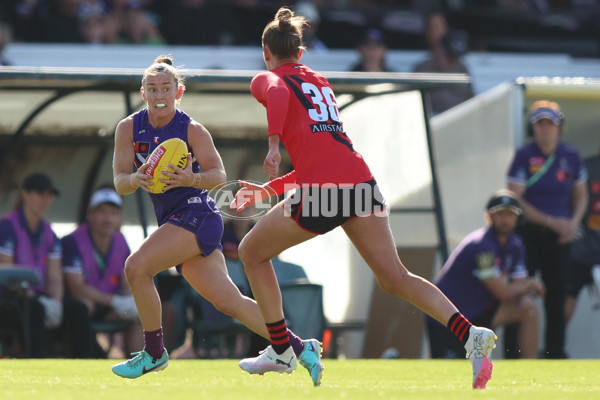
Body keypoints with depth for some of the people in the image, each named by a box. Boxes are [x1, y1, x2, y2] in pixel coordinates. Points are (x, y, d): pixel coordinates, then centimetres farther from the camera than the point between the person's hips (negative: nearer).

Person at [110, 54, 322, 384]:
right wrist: (136, 179, -24)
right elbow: (119, 182, -2)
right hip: (172, 220, 6)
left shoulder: (192, 130, -9)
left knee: (136, 266, -21)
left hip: (196, 216, -6)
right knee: (228, 301, 7)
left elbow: (219, 176, -11)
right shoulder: (129, 129, 4)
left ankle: (154, 353, -5)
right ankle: (300, 348, 17)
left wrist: (192, 179, -31)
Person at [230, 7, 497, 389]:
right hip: (360, 178, 6)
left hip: (320, 192, -6)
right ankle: (470, 333, -20)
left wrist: (274, 142, -26)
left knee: (253, 252, 18)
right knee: (395, 277, 1)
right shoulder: (319, 81, 30)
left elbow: (278, 94, -16)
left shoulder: (267, 79, 11)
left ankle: (282, 351, 20)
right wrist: (268, 189, 36)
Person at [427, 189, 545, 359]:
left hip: (479, 310, 8)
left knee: (530, 308, -11)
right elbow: (503, 293, -23)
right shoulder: (481, 245, -24)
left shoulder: (515, 244, 5)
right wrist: (531, 283, -6)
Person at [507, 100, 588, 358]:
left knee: (556, 299, 5)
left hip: (558, 239, 3)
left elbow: (581, 196, 16)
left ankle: (555, 354, 11)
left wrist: (573, 223, -3)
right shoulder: (524, 156, -5)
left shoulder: (570, 156, 5)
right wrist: (551, 221, -14)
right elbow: (515, 200, -9)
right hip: (528, 234, -3)